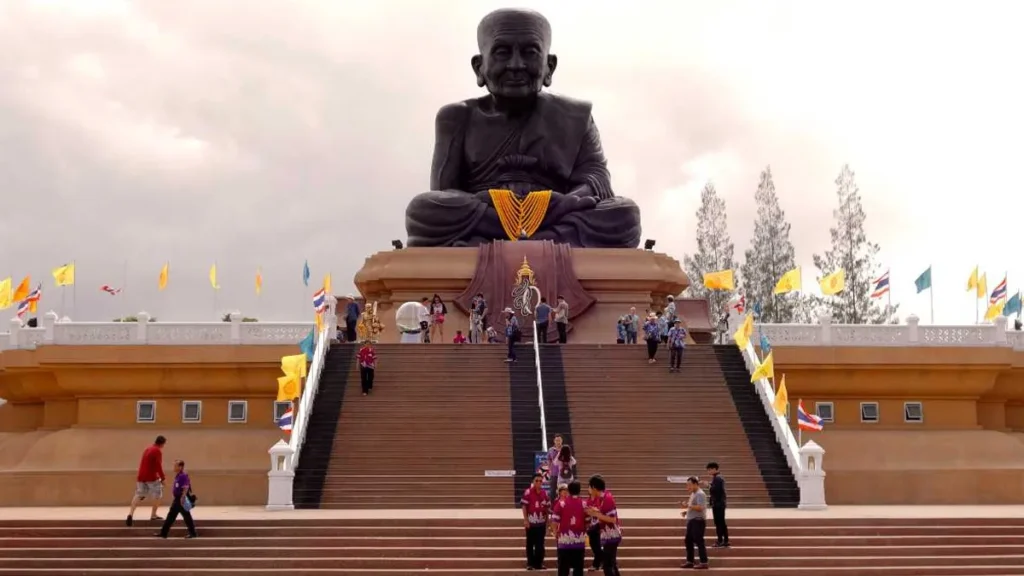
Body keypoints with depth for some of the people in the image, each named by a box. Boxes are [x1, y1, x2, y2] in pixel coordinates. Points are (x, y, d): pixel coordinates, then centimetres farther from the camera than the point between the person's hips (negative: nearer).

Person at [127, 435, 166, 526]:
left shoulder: (147, 450, 18)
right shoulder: (157, 451, -9)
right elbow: (158, 466, -17)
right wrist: (163, 478, -12)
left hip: (141, 476, 7)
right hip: (151, 477, -7)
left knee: (138, 495, 7)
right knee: (158, 495, 9)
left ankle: (130, 514, -10)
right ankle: (153, 515, 12)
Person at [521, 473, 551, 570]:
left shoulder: (545, 493, 5)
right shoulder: (528, 492, -9)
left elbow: (547, 508, 11)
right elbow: (524, 506, -8)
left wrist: (547, 521, 10)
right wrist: (525, 520, -13)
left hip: (541, 522, 4)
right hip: (531, 522, -3)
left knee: (540, 544, 7)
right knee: (530, 543, 5)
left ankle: (539, 563, 15)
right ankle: (530, 563, 12)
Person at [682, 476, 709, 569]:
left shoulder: (700, 494, -15)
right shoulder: (693, 494, 16)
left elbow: (700, 508, -25)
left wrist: (688, 506, -23)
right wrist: (686, 511, 11)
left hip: (698, 521, -10)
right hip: (691, 521, 10)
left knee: (699, 542, -7)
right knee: (688, 541, 12)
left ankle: (703, 563, -2)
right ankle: (690, 561, 20)